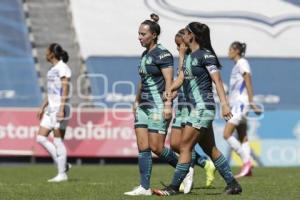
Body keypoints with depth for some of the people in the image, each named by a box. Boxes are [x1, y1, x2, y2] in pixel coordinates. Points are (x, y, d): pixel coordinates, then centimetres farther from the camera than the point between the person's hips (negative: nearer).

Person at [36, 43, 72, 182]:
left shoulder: (62, 68, -10)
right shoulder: (53, 69, 17)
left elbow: (65, 89, -17)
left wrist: (61, 109, -24)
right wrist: (43, 107, 23)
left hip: (60, 108, -9)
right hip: (51, 108, 9)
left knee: (58, 141, -6)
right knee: (40, 138, 4)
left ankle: (62, 174, 0)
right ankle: (63, 164, 9)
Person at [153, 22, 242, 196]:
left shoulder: (205, 55, -11)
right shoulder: (189, 57, 16)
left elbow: (217, 80, -15)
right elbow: (181, 77, 11)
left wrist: (224, 104, -23)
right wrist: (171, 89, -11)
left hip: (203, 108, -10)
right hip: (196, 108, 10)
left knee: (185, 146, -8)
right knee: (210, 149, 11)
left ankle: (174, 187, -4)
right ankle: (233, 184, 15)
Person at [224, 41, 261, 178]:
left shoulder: (242, 63, -8)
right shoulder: (237, 65, 19)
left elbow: (248, 82, -15)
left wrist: (251, 103, -20)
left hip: (241, 103, -10)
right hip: (235, 104, 10)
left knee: (227, 134, -16)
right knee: (242, 138, 4)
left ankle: (246, 161, -15)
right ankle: (247, 168, 1)